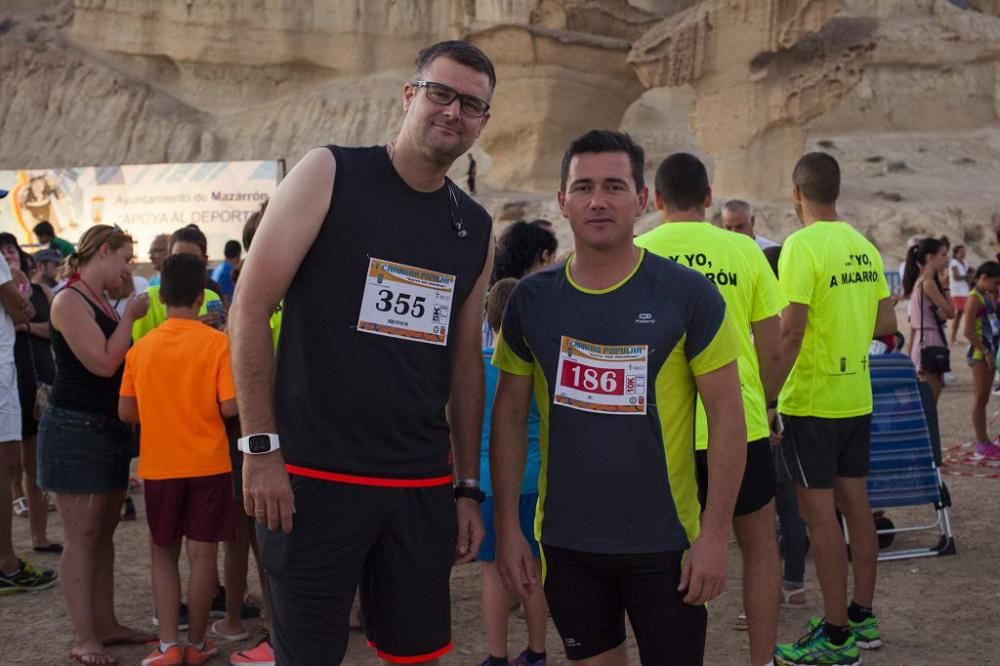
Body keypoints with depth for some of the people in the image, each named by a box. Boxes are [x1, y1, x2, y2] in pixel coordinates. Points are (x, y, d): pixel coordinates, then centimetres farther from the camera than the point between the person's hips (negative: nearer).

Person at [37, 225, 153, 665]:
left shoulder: (101, 302, 14)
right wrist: (130, 317, -12)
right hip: (76, 430, -9)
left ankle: (106, 625, 19)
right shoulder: (69, 301, -13)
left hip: (109, 430, 9)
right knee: (81, 537, -5)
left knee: (104, 533, 12)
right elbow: (103, 363, -21)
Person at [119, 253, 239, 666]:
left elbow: (126, 412, 1)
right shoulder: (217, 342, -9)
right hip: (207, 463, -2)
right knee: (202, 554, 6)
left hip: (159, 465, 2)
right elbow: (230, 406, -15)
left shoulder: (141, 348, -1)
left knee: (164, 552, 14)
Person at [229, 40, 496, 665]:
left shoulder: (476, 228, 10)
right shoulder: (330, 174, -4)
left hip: (423, 486, 5)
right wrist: (261, 448, -13)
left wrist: (468, 487, 12)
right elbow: (251, 307, -8)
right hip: (313, 475, -5)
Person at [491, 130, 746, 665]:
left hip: (663, 542, -2)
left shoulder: (688, 295, -8)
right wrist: (507, 528, 2)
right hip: (565, 541, 3)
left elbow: (727, 419, -6)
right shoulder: (531, 300, 0)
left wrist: (714, 535, -11)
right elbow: (509, 418, 6)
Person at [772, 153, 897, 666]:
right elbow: (886, 324, 11)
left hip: (811, 399, -7)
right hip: (856, 397, 7)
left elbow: (790, 333, -20)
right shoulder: (864, 247, 7)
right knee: (855, 503, 14)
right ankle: (862, 617, 24)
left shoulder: (802, 246, -15)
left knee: (819, 512, -1)